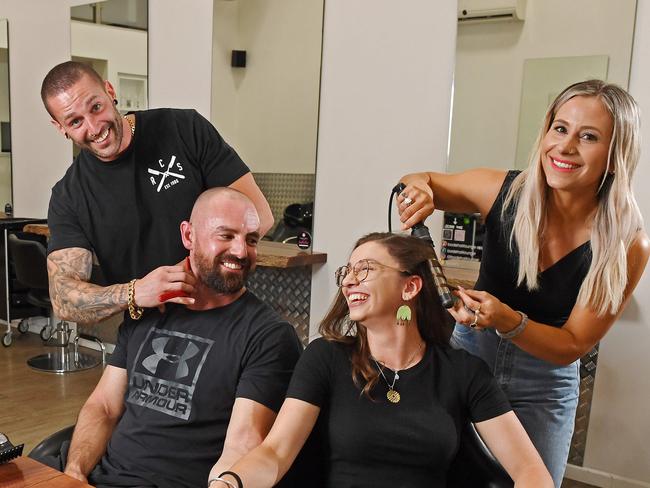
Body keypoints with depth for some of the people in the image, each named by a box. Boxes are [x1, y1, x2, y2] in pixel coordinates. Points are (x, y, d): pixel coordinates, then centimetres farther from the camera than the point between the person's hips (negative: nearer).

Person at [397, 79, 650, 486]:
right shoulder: (505, 191, -17)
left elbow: (573, 346, -14)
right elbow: (426, 181, 1)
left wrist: (509, 322, -33)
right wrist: (417, 190, -24)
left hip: (542, 390, -1)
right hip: (468, 354, 1)